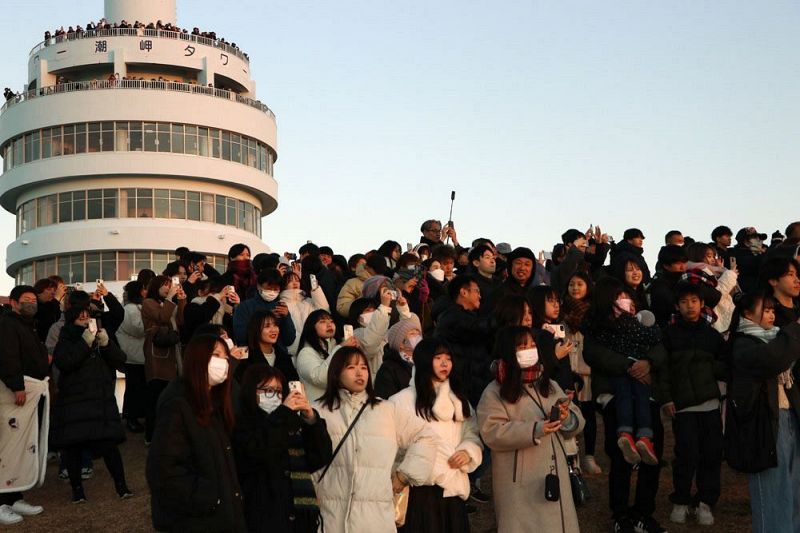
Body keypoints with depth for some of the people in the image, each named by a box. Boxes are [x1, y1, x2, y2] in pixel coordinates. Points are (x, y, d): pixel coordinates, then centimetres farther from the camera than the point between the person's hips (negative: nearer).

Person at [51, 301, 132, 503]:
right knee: (73, 447, 0)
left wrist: (106, 343, -10)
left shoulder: (100, 338, 15)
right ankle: (77, 488, 11)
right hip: (74, 402, -2)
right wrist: (85, 342, -17)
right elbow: (64, 363, -15)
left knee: (110, 445, -6)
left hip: (102, 401, 2)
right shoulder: (66, 342, 6)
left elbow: (120, 361, 5)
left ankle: (121, 485, 2)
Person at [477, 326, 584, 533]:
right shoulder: (495, 392, -5)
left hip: (555, 476, 5)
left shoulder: (550, 386, 13)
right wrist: (534, 430, -26)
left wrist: (566, 418, -14)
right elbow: (492, 433, -16)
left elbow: (578, 422, 10)